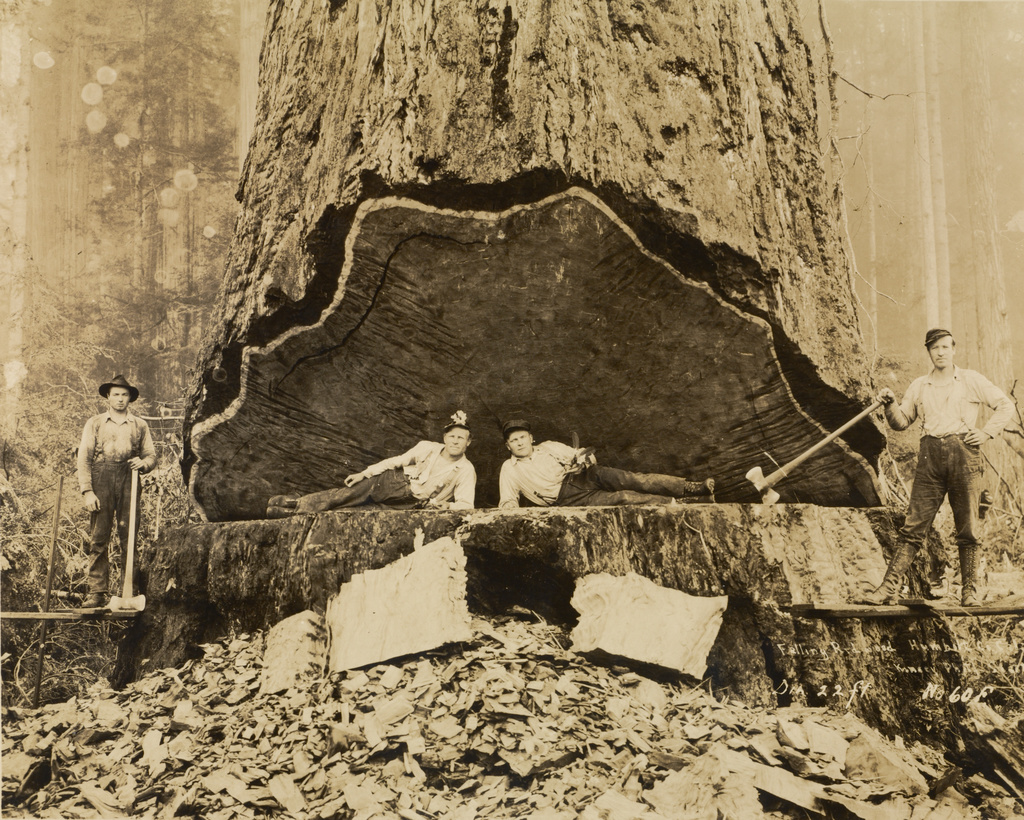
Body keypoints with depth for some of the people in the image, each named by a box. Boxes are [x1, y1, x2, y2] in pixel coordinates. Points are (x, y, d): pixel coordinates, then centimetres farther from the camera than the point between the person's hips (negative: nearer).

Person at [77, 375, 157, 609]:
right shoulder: (94, 423, 13)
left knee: (129, 537, -3)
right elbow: (84, 458, 6)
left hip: (128, 482, 0)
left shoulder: (140, 425, 16)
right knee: (98, 538, -4)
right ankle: (96, 593, 0)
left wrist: (143, 463, -9)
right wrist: (87, 491, -5)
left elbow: (151, 455, 16)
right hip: (101, 481, 0)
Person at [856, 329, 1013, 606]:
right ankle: (889, 588, -9)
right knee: (914, 526, -5)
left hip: (963, 452, -1)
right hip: (930, 455, 1)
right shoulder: (918, 386, 17)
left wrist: (986, 432, 1)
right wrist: (891, 404, -4)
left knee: (967, 529, 0)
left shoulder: (972, 380, 12)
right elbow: (901, 422, 15)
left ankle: (969, 591, 9)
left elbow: (1005, 405, 14)